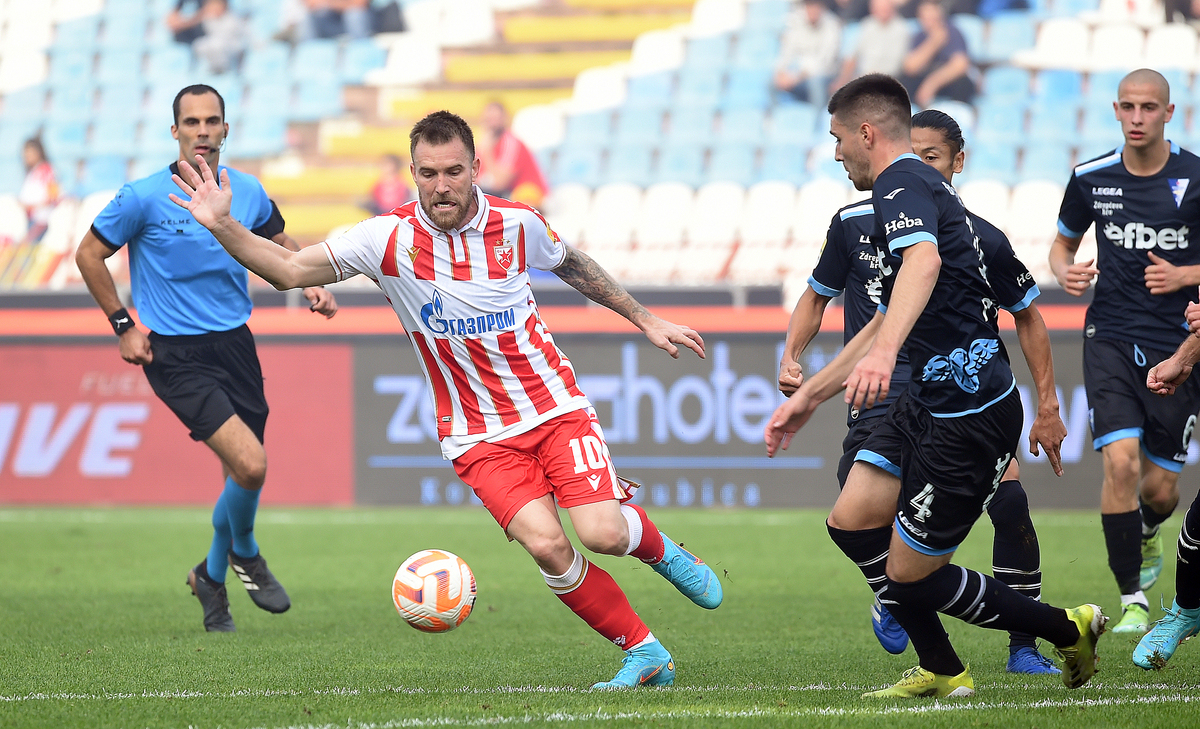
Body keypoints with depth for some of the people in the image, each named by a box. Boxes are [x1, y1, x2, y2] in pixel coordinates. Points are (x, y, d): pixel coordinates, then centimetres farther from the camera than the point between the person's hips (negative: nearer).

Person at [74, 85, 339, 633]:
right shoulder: (144, 198, -11)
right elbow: (89, 254, 1)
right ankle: (245, 554, 11)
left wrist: (310, 285, 4)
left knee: (243, 476, 9)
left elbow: (278, 244, 22)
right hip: (175, 356, -5)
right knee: (250, 464, -20)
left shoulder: (248, 193, 2)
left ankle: (212, 577, 36)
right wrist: (123, 325, -1)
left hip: (234, 343, 5)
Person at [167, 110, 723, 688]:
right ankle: (644, 653, -3)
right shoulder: (390, 238, -11)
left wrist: (647, 322, 23)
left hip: (554, 406, 1)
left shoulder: (517, 223, -5)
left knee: (602, 534, -18)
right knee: (545, 544, -21)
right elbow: (290, 270, -11)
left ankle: (658, 548, 19)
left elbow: (573, 266, 17)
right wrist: (222, 227, -25)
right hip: (477, 435, -1)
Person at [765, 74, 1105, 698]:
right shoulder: (916, 186, 20)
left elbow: (924, 261, -38)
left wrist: (884, 353, -53)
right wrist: (808, 396, 34)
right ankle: (942, 671, 16)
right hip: (927, 401, 10)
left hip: (969, 414, -10)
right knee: (852, 523, 6)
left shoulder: (903, 184, -14)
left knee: (911, 576, -4)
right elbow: (885, 321, 31)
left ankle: (1069, 630, 12)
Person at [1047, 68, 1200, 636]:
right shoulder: (1091, 178, 1)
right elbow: (1063, 242, 18)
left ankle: (1146, 536, 41)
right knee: (1121, 461, -18)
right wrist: (1065, 272, -4)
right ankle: (1132, 603, -9)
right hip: (1110, 338, 1)